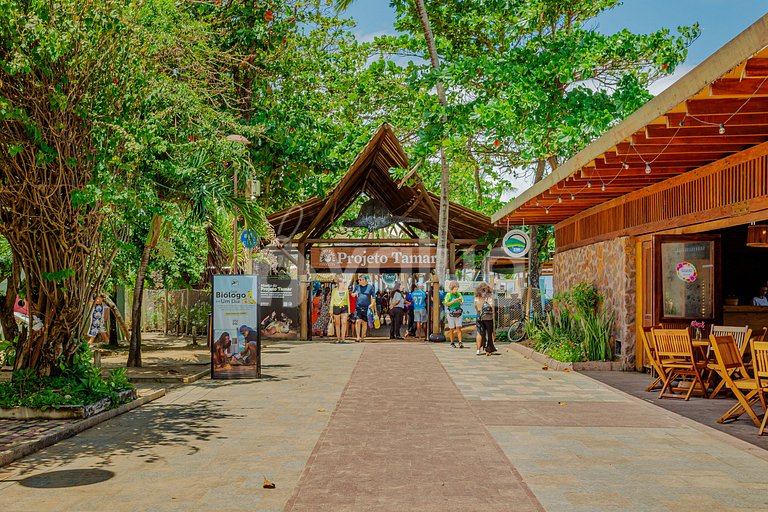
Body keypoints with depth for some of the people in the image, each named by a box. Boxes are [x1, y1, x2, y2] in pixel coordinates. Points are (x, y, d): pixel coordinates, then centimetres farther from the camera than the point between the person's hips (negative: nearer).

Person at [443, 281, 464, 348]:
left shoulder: (459, 294, 6)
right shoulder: (448, 295, -2)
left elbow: (461, 303, 9)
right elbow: (447, 304, -5)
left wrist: (460, 300, -13)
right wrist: (454, 301, -14)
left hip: (458, 313, 2)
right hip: (451, 313, -2)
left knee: (459, 328, -7)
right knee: (452, 329, 4)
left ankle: (460, 342, -10)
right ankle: (452, 342, 15)